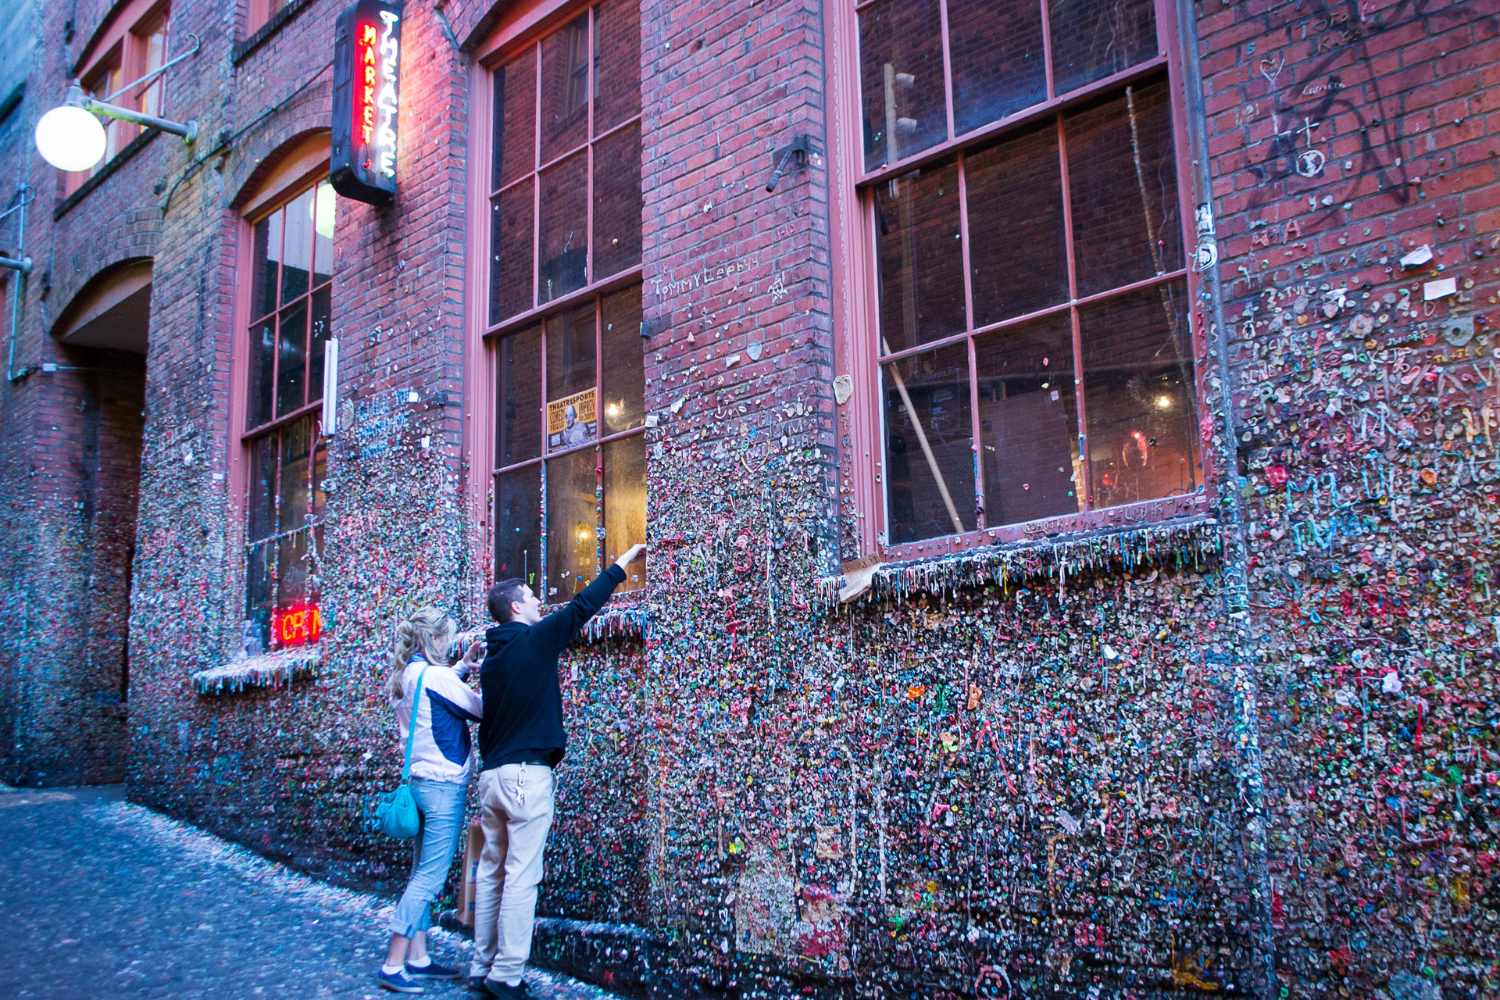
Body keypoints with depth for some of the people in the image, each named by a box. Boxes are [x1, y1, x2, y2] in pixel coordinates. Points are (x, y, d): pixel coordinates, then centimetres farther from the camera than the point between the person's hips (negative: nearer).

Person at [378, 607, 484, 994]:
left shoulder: (409, 675, 9)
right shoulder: (436, 674, -17)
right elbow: (481, 709, -9)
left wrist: (462, 666, 20)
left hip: (422, 781, 9)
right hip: (444, 785, -9)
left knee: (422, 874, 13)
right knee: (429, 877, -6)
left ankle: (417, 958, 19)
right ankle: (393, 966, -4)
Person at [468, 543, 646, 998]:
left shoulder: (493, 656, 15)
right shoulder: (533, 640, -6)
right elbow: (582, 607, 0)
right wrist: (619, 567, 11)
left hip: (491, 773, 8)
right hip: (526, 773, -8)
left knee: (490, 872, 10)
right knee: (521, 876, -6)